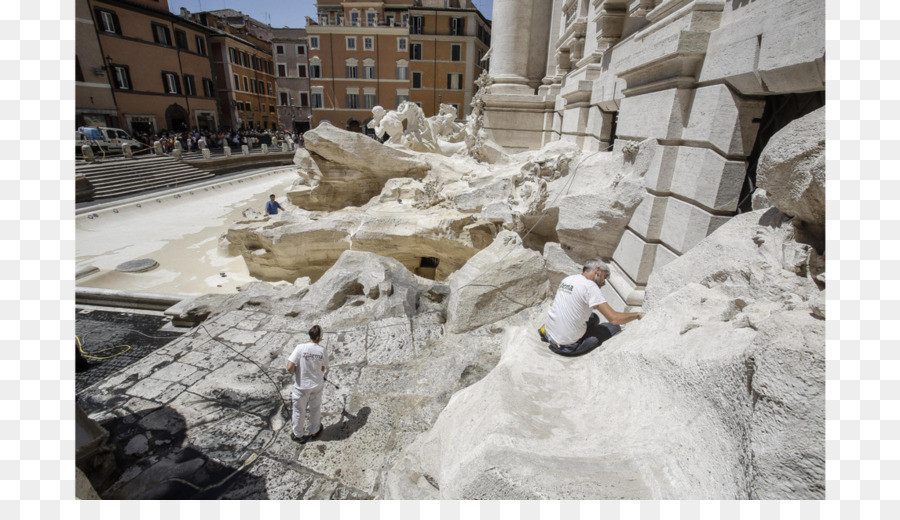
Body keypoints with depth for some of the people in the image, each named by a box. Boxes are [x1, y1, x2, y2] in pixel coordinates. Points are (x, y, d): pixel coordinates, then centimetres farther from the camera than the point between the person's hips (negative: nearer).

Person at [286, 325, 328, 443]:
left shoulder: (300, 348, -21)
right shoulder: (322, 350, -14)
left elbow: (290, 368, -22)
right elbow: (323, 368, -2)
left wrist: (296, 371, -1)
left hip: (301, 385, -1)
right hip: (317, 385, 2)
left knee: (299, 411, 20)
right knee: (315, 409, 23)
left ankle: (297, 435, 38)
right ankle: (315, 431, 43)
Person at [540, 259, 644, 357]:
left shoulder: (566, 279, 5)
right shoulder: (590, 286, -16)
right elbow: (614, 318, -21)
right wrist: (637, 315, -5)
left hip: (549, 333, 7)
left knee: (593, 318, 24)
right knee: (616, 326, 6)